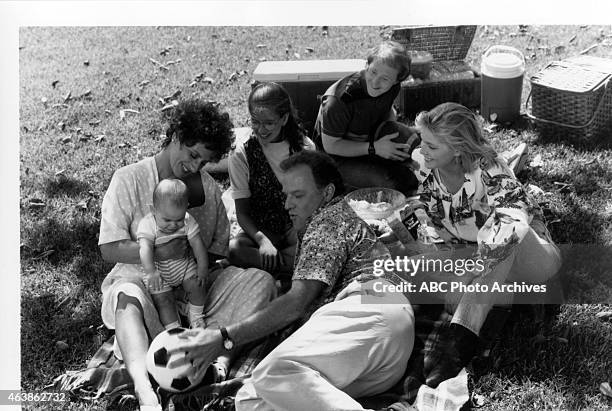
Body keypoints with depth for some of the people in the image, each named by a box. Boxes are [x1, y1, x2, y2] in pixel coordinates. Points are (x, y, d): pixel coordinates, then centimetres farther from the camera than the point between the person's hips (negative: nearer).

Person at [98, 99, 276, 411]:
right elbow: (109, 249, -8)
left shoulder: (208, 186, 9)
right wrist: (158, 253, -26)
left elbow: (219, 248, 9)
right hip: (141, 280, -3)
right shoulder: (128, 179, -3)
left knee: (260, 279, -19)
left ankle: (220, 359, -36)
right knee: (127, 297, -39)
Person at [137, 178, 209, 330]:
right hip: (158, 269, -2)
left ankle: (195, 316, 15)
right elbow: (145, 248, -38)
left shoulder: (188, 222, -15)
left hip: (184, 264, 2)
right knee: (162, 299, -12)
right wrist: (150, 271, -53)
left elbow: (198, 245, -12)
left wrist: (203, 268, -18)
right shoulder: (148, 224, -25)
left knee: (197, 285, -11)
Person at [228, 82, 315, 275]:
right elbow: (242, 212, -5)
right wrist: (262, 240, -25)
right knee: (233, 249, -33)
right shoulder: (242, 155, -4)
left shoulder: (305, 147, -1)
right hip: (260, 230, 0)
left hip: (298, 227, 0)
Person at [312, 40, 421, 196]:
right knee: (395, 183, -27)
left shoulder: (392, 87, -12)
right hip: (341, 158, -7)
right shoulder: (340, 100, -32)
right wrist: (373, 148, -28)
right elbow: (330, 146, -22)